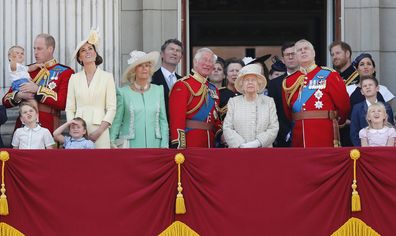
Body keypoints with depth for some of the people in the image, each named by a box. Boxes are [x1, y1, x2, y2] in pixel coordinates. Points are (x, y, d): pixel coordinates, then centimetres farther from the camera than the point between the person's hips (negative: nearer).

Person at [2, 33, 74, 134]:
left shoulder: (65, 72, 4)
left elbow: (63, 103, -10)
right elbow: (6, 101, 15)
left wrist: (38, 90, -12)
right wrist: (19, 95, -7)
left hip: (48, 129, -3)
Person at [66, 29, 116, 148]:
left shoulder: (107, 77, 4)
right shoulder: (74, 78, 10)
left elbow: (111, 108, 0)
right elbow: (70, 108, 9)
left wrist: (99, 131, -10)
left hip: (99, 129, -2)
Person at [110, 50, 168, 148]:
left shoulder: (158, 90, 9)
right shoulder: (123, 92, 2)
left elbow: (163, 121, 11)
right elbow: (116, 122, 5)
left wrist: (164, 146, 4)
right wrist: (112, 144, -1)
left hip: (154, 144, 2)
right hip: (131, 146, -2)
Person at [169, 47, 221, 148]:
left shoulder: (213, 89, 17)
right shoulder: (182, 86, -6)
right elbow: (177, 118, -14)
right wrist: (179, 145, -22)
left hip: (210, 143, 7)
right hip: (190, 144, -7)